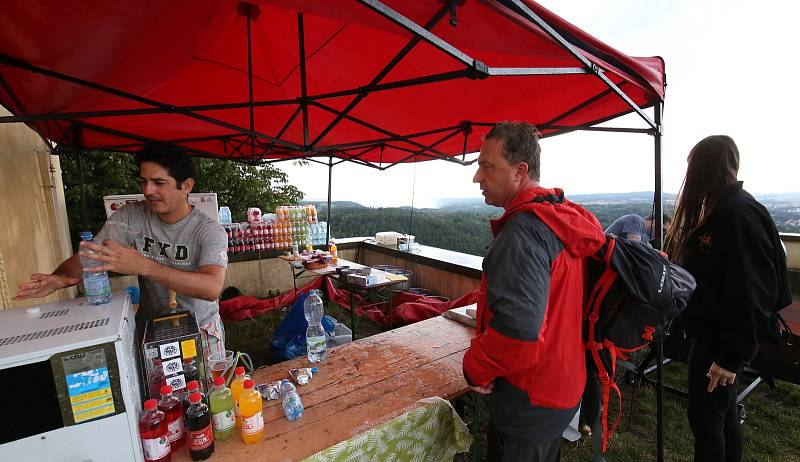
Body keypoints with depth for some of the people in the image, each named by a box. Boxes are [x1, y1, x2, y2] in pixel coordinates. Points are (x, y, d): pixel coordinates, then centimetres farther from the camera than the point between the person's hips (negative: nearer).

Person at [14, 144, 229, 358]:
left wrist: (143, 266, -37)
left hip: (200, 329, -3)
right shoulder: (129, 216, -3)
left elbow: (212, 288, -31)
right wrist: (57, 278, -23)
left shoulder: (209, 230, -16)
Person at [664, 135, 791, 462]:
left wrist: (733, 355, -21)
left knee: (706, 417, 4)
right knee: (723, 411, 21)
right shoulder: (722, 209, 10)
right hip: (712, 332, 9)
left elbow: (750, 292, -24)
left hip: (722, 339, -9)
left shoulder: (739, 214, -21)